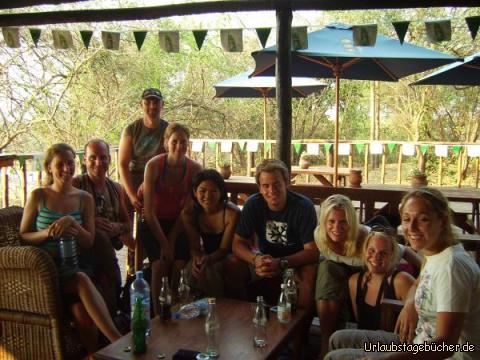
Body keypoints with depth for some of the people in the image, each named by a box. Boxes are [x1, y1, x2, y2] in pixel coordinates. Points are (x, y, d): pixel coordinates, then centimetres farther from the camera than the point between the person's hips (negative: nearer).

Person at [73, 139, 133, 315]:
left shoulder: (117, 189, 18)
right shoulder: (75, 185, -1)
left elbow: (127, 224, 18)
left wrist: (116, 227, -3)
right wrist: (91, 223, -23)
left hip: (107, 247, 4)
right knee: (100, 237, -33)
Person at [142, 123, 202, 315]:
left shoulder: (195, 169, -9)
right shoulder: (153, 165, -15)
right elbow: (149, 211, -13)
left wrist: (172, 241, -11)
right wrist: (164, 244, -15)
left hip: (179, 224, 2)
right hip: (154, 223, -1)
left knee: (181, 265, -19)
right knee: (160, 265, -22)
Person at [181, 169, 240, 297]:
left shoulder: (232, 213, -22)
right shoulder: (188, 214, -10)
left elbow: (224, 249, -17)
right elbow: (195, 247, -8)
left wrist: (208, 259, -38)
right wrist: (196, 259, -33)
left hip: (228, 257, -3)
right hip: (206, 257, 3)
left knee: (208, 269, -32)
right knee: (195, 271, -29)